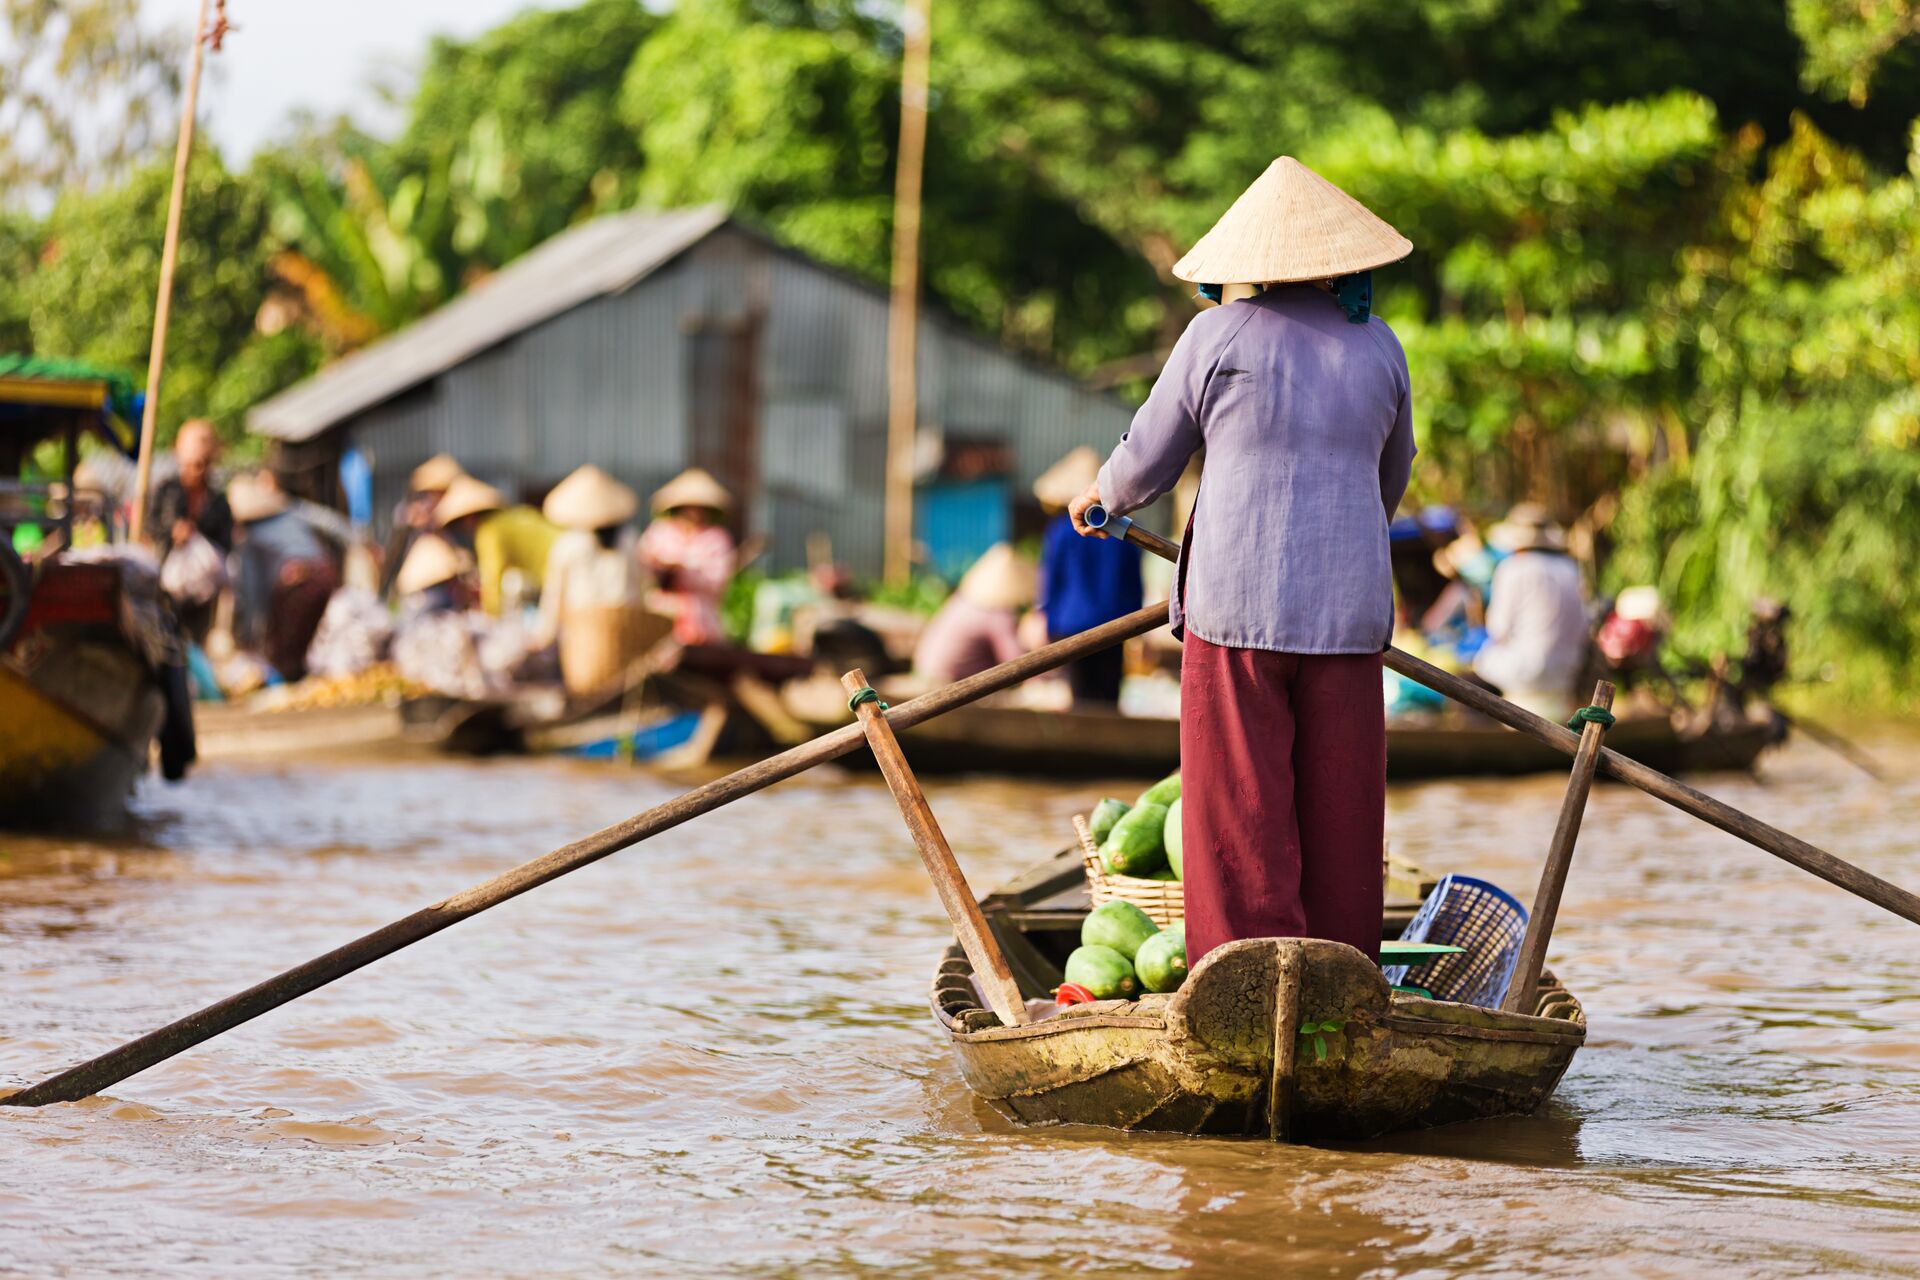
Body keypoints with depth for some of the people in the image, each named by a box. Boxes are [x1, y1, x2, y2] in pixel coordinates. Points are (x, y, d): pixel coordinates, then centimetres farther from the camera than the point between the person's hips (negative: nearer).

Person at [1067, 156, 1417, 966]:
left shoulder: (1219, 336, -3)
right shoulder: (1378, 347, 8)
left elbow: (1148, 460, 5)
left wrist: (1103, 498, 28)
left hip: (1237, 603, -3)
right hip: (1347, 608, 3)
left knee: (1242, 809, 1)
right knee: (1338, 811, 9)